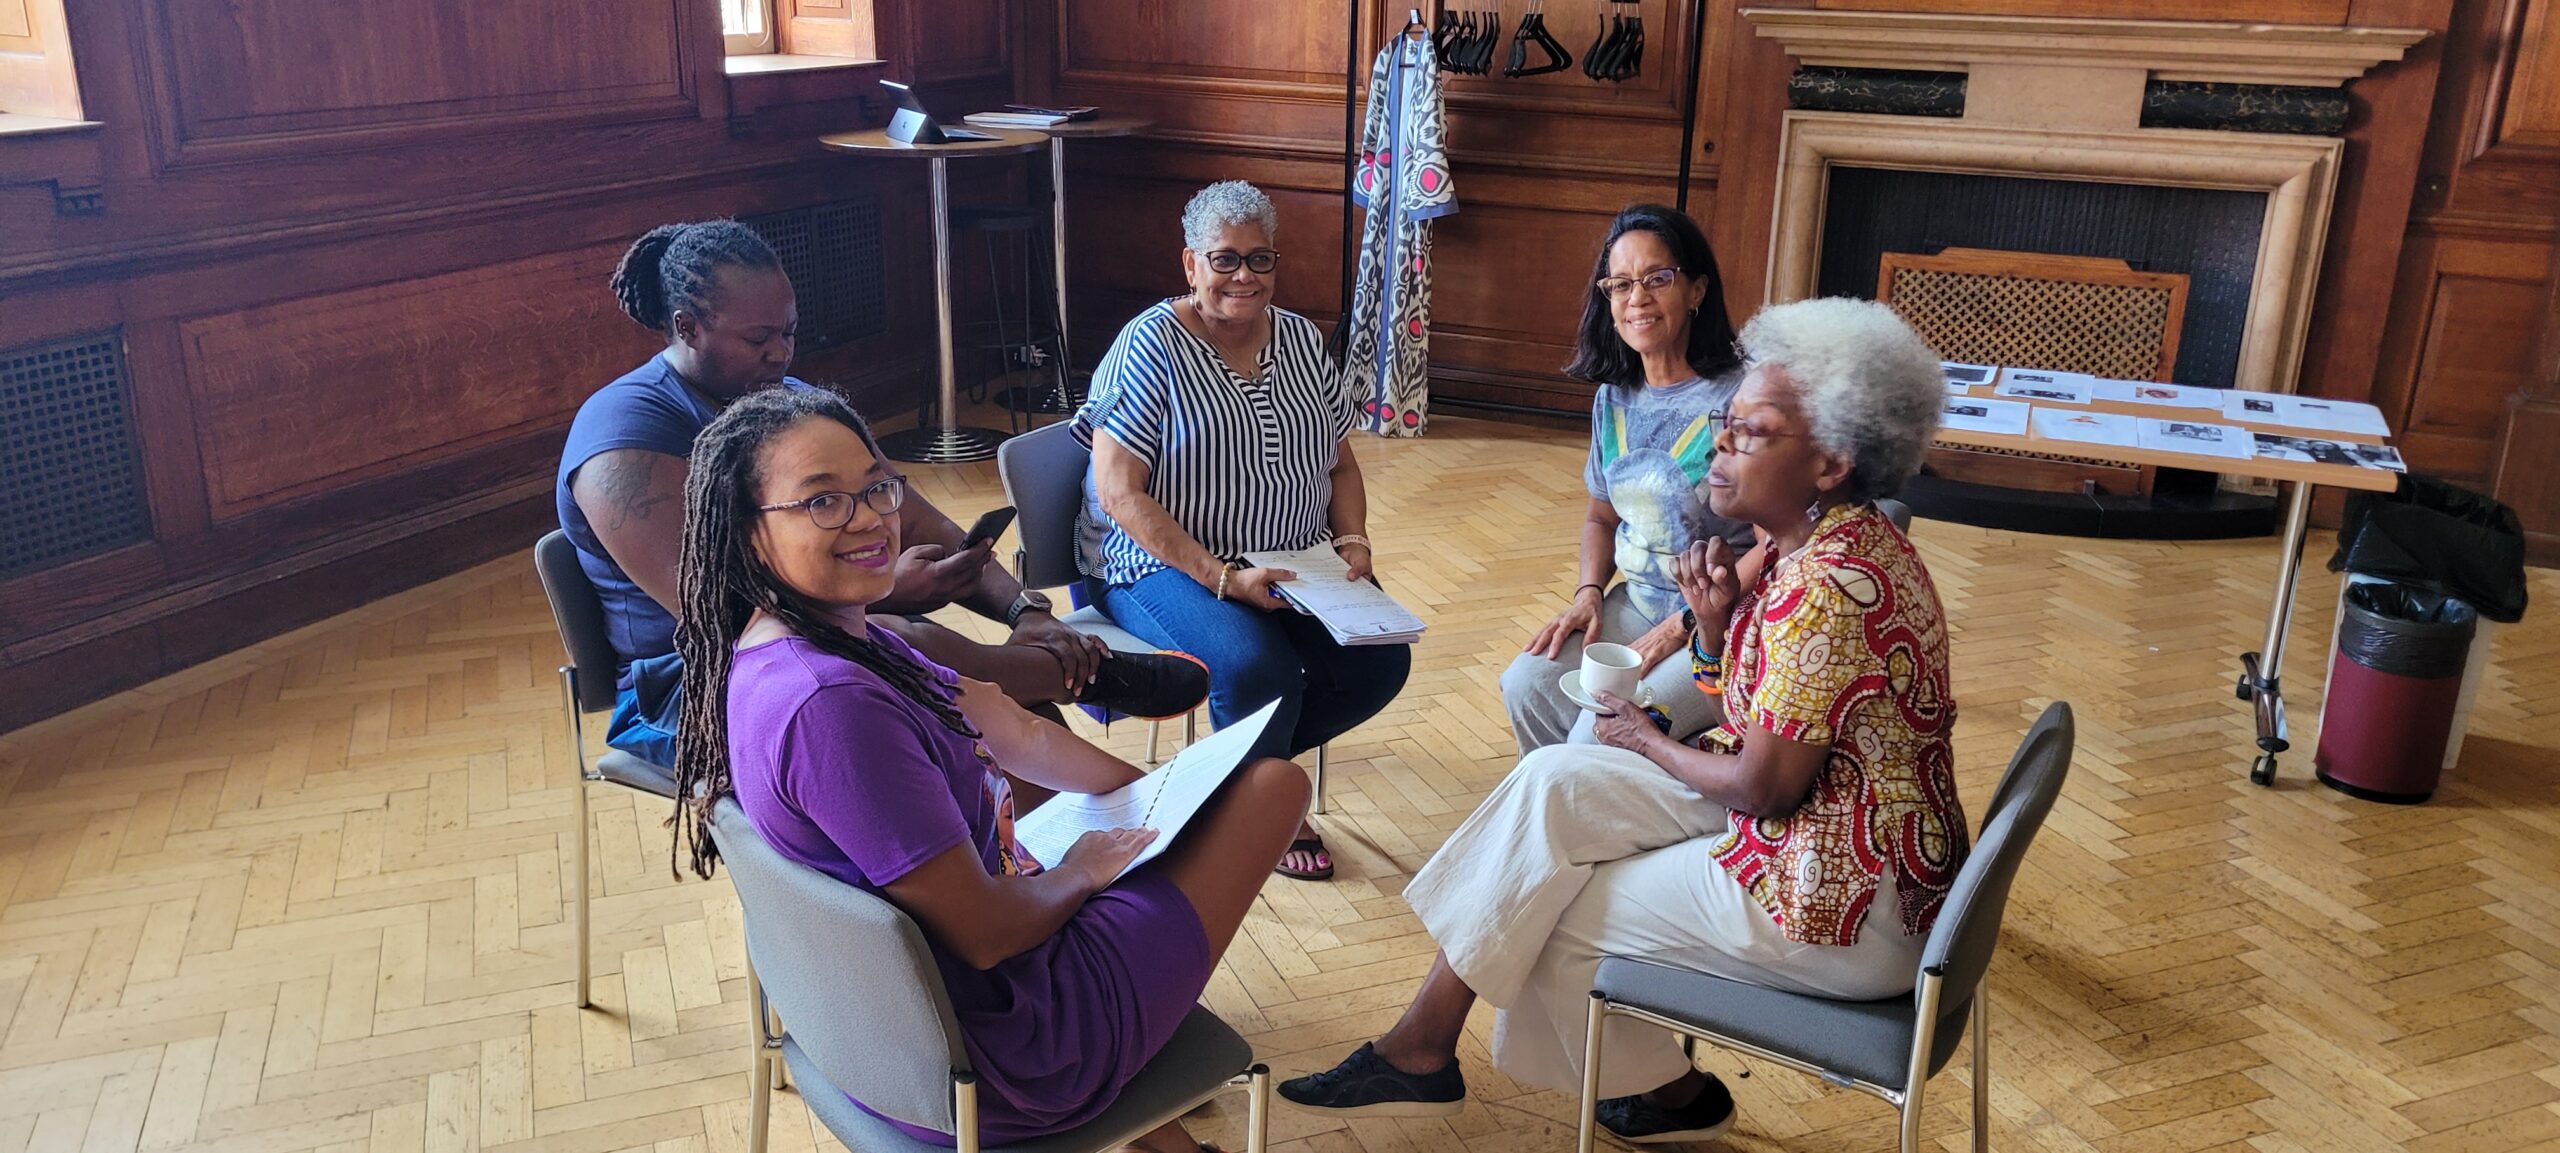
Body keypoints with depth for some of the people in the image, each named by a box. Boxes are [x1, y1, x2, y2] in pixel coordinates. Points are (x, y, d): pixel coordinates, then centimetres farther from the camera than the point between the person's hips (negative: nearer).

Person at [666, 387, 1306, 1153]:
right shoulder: (828, 708, -32)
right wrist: (1082, 872, -6)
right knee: (1272, 784, 0)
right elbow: (985, 933, -25)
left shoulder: (844, 636, -2)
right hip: (987, 1070, -9)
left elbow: (1015, 736, 7)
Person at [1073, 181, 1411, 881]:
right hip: (1168, 562, -6)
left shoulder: (1301, 339, 9)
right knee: (1257, 666, -32)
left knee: (1380, 663, -17)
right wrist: (1224, 578, -23)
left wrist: (1352, 540, -3)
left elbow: (1340, 463, 18)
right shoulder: (1153, 345, -10)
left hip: (1295, 563, 6)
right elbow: (1119, 492, -16)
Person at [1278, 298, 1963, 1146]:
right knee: (1552, 783, 0)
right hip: (1800, 818, 9)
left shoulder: (1830, 584, -27)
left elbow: (1763, 787, -23)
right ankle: (1421, 1047, 7)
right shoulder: (1803, 543, 4)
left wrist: (1649, 743, -5)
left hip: (1846, 900, -9)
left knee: (1560, 910, 1)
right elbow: (1730, 696, 10)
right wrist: (1716, 621, -9)